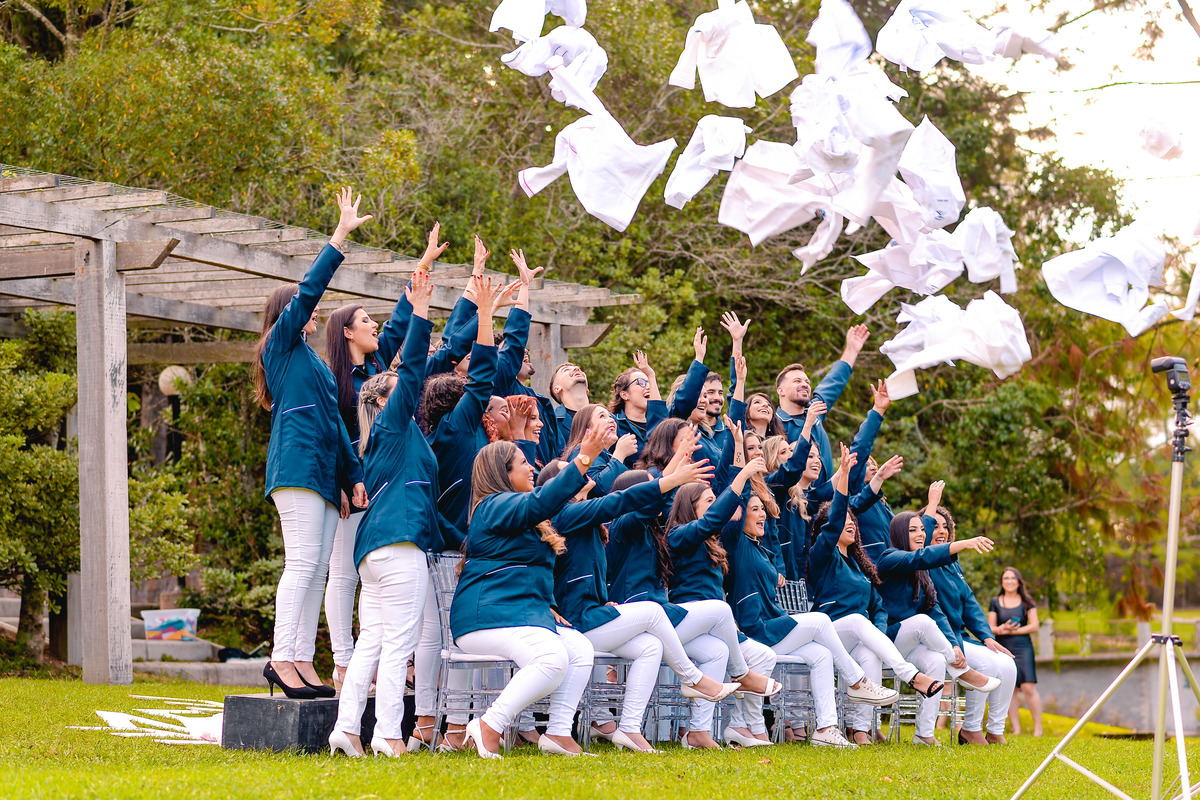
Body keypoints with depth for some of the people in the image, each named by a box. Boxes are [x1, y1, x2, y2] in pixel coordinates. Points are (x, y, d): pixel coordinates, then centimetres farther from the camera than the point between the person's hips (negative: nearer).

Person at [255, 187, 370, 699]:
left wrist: (354, 476, 19)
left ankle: (303, 659, 0)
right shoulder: (280, 345, 6)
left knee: (317, 568, 2)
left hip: (324, 473, 9)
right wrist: (341, 235, -4)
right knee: (302, 561, -15)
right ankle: (281, 657, -19)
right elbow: (309, 290, -4)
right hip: (296, 465, -9)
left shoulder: (313, 361, 29)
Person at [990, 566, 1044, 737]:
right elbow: (990, 627, 7)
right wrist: (1002, 629, -16)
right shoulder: (995, 602, 11)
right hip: (1003, 648, 2)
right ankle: (1016, 728, 2)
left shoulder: (1026, 602, 8)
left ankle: (1038, 727, -7)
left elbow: (1034, 626, 2)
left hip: (1023, 647, -2)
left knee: (1028, 687, -12)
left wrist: (1014, 631, -10)